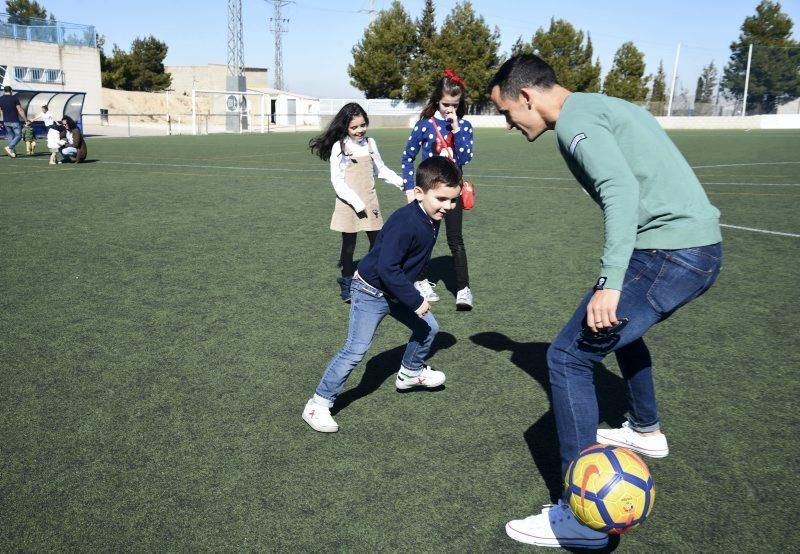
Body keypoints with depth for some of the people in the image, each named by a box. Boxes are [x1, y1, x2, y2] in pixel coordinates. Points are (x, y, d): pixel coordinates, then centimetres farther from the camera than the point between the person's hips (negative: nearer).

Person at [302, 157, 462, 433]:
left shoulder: (432, 218, -3)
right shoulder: (404, 223, -32)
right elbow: (387, 269, -32)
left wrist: (413, 292, 15)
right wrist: (415, 301, -26)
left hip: (396, 292, 9)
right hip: (371, 292, -9)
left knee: (428, 327, 18)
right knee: (356, 349, -11)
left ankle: (411, 372, 43)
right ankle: (318, 404, -1)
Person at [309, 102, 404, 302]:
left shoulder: (370, 143, 5)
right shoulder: (339, 147, -8)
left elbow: (380, 169, 18)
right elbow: (337, 181, -11)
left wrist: (399, 181, 4)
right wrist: (357, 203, -17)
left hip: (370, 202, 4)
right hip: (349, 204, -4)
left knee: (378, 242, 5)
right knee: (349, 245, 5)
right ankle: (347, 284, 19)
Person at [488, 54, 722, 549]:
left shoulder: (575, 118, -8)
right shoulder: (604, 105, 21)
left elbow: (621, 188, -24)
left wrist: (609, 282, -29)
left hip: (667, 252, -10)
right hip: (704, 246, 10)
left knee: (569, 357, -7)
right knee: (617, 327, 33)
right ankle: (646, 432, 50)